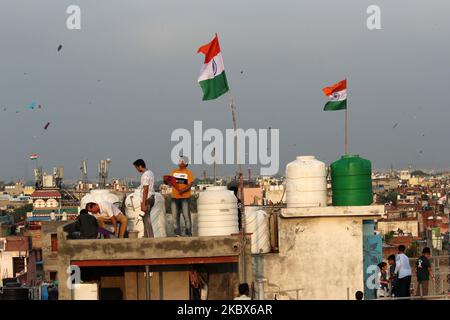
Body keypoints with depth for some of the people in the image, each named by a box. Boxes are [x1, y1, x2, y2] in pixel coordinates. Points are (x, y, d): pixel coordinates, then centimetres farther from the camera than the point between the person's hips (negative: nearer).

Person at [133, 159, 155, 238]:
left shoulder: (145, 175, -17)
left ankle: (150, 237, -5)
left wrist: (143, 204, -21)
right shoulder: (150, 173, 13)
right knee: (146, 217, 15)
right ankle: (146, 236, 20)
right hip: (151, 197, 10)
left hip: (147, 199, -10)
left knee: (147, 219, -6)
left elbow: (145, 190, -21)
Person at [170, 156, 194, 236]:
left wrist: (182, 190, -24)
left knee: (186, 216, -5)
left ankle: (189, 234, -1)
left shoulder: (188, 173, 0)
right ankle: (177, 234, 6)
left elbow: (189, 185, -8)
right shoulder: (174, 172, 15)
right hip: (175, 197, 5)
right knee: (175, 216, 2)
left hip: (185, 197, -4)